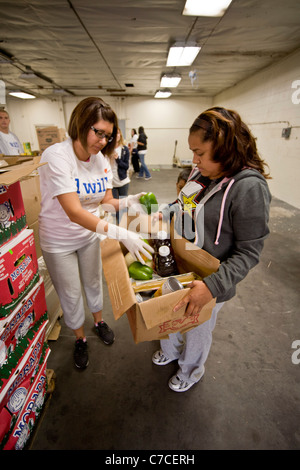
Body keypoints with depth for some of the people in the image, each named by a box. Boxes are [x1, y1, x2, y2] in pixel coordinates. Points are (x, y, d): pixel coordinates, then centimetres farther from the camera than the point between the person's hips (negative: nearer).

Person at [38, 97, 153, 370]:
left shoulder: (101, 159, -6)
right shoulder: (57, 156, -26)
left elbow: (105, 202, -3)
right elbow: (74, 212, -35)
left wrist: (127, 202, -25)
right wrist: (121, 234, -42)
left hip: (89, 235, 5)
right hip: (59, 242, -4)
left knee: (93, 282, 22)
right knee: (71, 294, 13)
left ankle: (99, 321, 50)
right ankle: (80, 339, 39)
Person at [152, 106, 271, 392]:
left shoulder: (249, 188, -25)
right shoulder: (201, 172, -4)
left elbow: (249, 253, -23)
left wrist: (212, 286, -33)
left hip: (209, 282, -6)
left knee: (197, 330, 21)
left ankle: (191, 372, 55)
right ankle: (170, 351, 61)